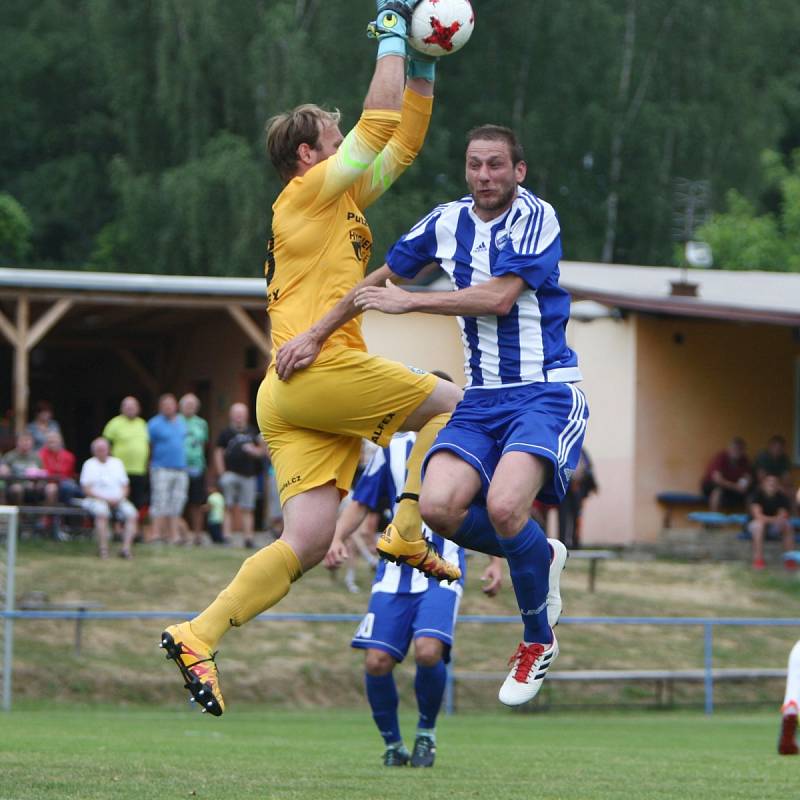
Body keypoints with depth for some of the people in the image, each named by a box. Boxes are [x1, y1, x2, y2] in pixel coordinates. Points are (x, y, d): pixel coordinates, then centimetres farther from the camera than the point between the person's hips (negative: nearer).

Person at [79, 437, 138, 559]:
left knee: (131, 513, -26)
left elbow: (125, 486, 16)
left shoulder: (117, 463, 20)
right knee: (101, 511, -38)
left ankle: (126, 547, -31)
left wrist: (120, 498, -5)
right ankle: (103, 548, -37)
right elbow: (86, 489, -1)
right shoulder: (89, 464, 9)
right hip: (96, 500, -3)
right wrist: (105, 499, -12)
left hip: (118, 500, 4)